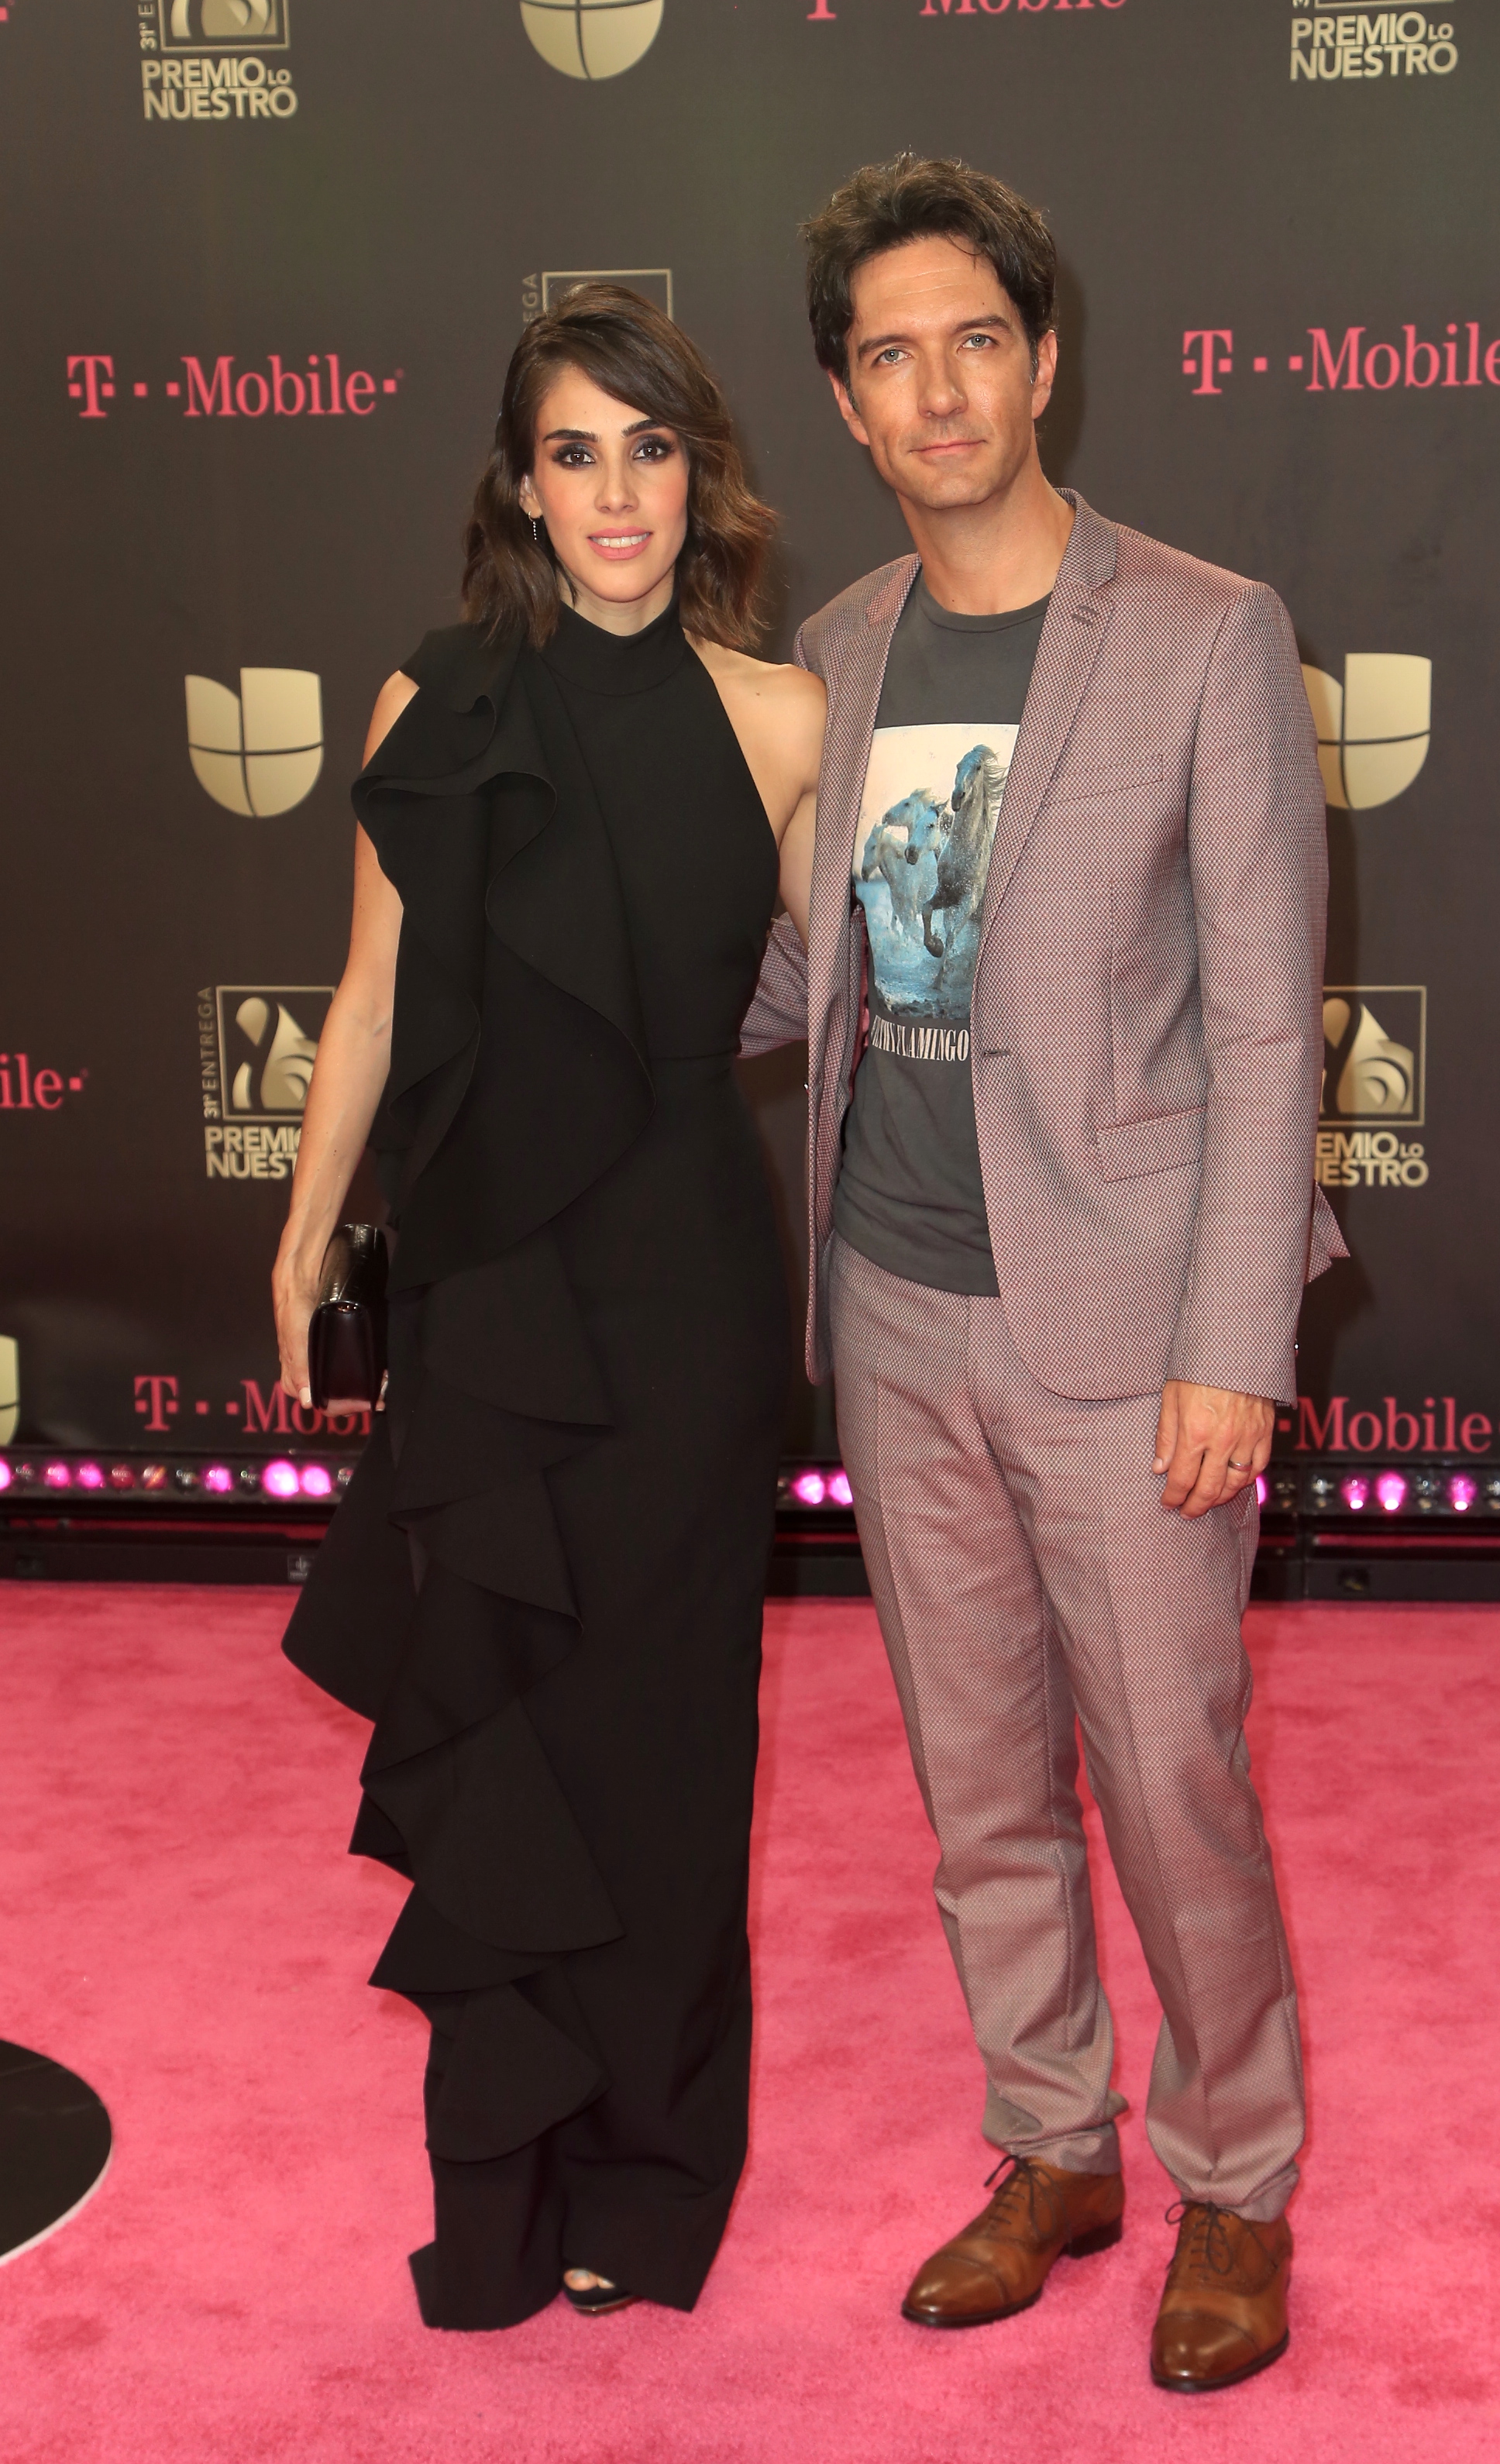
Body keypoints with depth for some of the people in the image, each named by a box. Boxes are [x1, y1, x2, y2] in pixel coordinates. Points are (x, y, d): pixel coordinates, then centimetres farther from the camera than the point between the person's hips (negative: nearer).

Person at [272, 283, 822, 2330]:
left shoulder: (773, 720, -2)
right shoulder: (441, 710, -1)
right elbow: (374, 1001, 6)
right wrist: (304, 1241, 11)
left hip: (684, 1281, -1)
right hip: (486, 1274, 1)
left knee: (651, 1721, 9)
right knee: (496, 1717, 9)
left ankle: (643, 2170, 29)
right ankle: (516, 2179, 29)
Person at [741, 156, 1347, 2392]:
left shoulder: (1204, 638, -7)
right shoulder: (841, 653, 8)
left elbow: (1262, 1018, -9)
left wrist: (1233, 1349, -14)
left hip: (1112, 1330, -5)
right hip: (894, 1315, 5)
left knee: (1172, 1790, 4)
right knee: (978, 1783, 15)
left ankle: (1233, 2187, 26)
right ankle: (1053, 2151, 33)